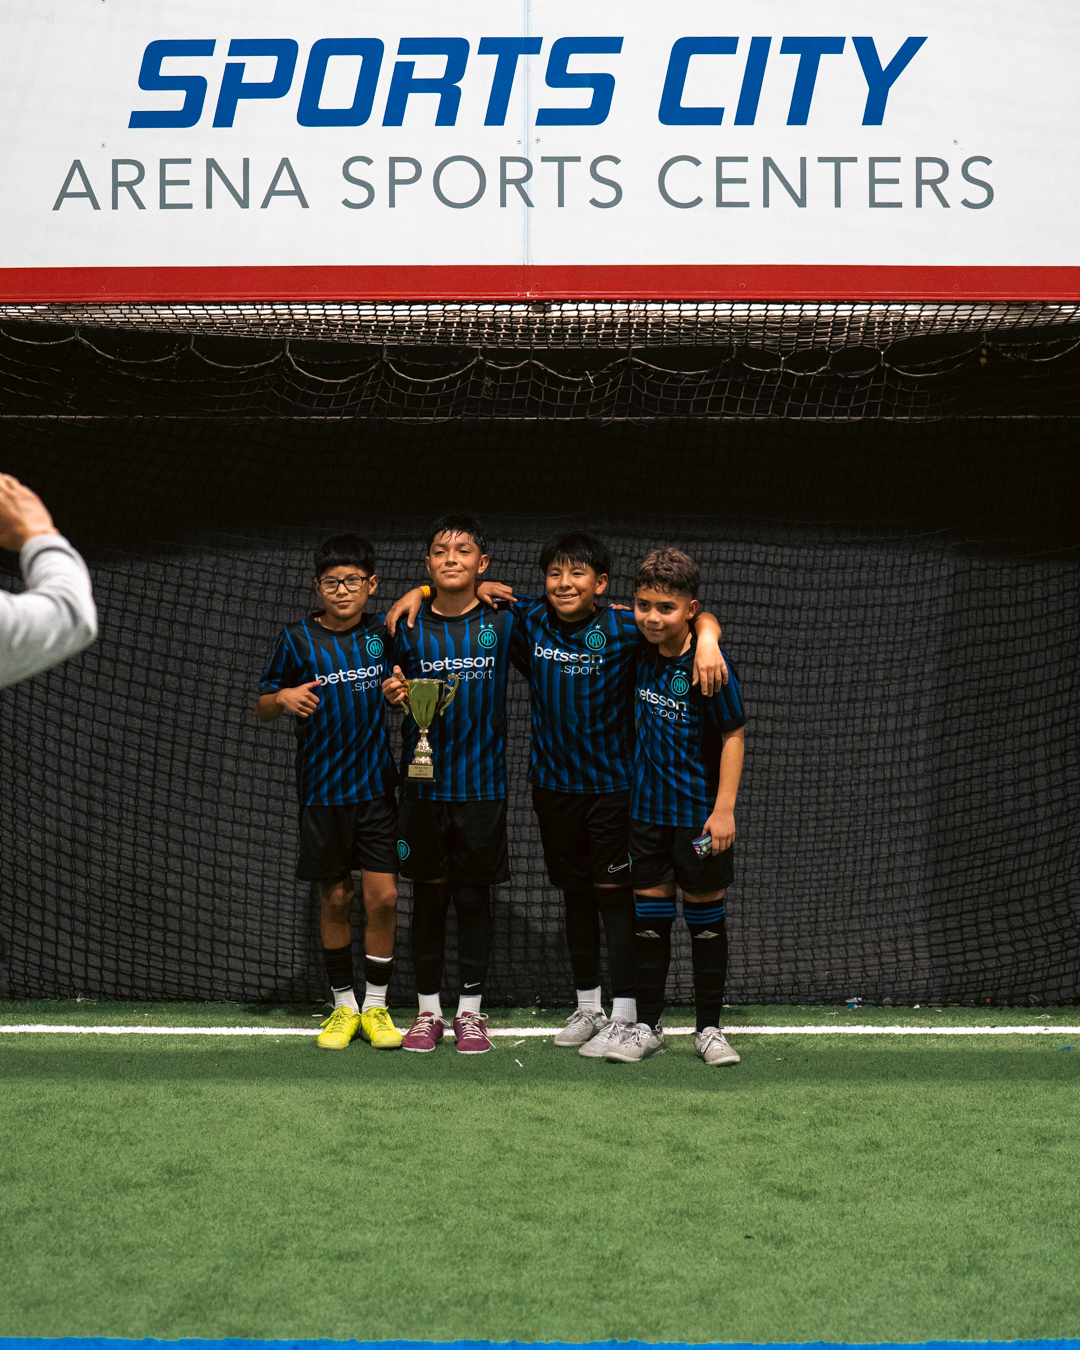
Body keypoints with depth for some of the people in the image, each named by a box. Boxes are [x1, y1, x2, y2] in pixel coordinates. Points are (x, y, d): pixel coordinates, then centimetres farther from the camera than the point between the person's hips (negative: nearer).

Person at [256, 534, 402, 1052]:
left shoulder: (382, 631, 1)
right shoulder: (298, 639, -3)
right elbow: (262, 708, 2)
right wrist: (282, 698, -20)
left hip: (377, 786, 1)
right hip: (322, 790, -1)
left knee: (383, 896, -4)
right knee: (335, 899, 6)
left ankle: (376, 1005, 10)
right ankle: (344, 1005, 19)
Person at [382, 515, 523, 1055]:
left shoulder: (502, 623, 0)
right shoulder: (410, 627, 1)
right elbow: (393, 685, 12)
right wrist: (393, 694, -8)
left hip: (482, 782, 0)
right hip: (423, 782, 1)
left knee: (474, 897, 5)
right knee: (428, 895, 6)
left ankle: (470, 1011, 16)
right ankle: (428, 1010, 16)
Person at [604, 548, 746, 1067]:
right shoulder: (641, 654, 0)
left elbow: (733, 737, -12)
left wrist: (724, 808, -15)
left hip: (699, 814, -5)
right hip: (647, 810, 5)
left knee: (705, 917, 5)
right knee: (649, 917, 8)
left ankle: (709, 1028, 15)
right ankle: (647, 1026, 16)